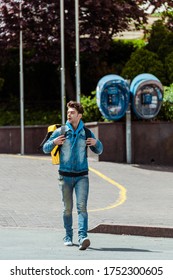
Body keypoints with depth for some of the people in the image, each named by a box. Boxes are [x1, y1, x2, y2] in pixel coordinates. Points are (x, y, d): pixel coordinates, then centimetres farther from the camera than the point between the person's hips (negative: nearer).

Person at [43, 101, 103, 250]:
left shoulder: (86, 133, 6)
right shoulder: (60, 131, 2)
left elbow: (99, 151, 17)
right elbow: (46, 149, 5)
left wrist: (96, 142, -5)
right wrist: (54, 142, -16)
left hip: (82, 176, 0)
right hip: (65, 175, 0)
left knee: (82, 206, -14)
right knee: (68, 208, 7)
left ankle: (83, 237, -23)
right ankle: (68, 236, 22)